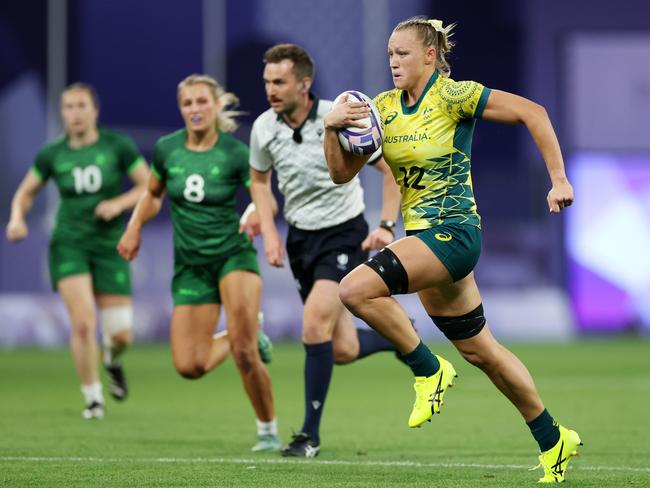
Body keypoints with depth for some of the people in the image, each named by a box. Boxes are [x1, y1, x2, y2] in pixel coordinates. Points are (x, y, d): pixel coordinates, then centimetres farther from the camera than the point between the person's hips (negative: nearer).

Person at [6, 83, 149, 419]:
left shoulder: (118, 146, -3)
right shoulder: (52, 154, 1)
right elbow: (25, 192, 13)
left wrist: (119, 203, -17)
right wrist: (17, 219, -7)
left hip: (110, 246, 0)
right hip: (69, 243, 0)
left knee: (122, 336, -2)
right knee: (83, 324, -19)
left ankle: (112, 357, 36)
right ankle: (92, 398, -1)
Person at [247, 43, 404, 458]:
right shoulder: (264, 128, -5)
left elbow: (394, 168, -8)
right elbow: (260, 179, 14)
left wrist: (387, 226, -16)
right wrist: (269, 233, 2)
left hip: (344, 233, -5)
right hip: (301, 237, 5)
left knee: (315, 325, -23)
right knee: (343, 351, 3)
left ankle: (311, 434, -12)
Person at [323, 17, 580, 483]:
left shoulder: (453, 95, -11)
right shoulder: (384, 108, 8)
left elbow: (532, 112, -12)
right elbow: (342, 173, 8)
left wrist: (559, 179, -15)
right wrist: (331, 127, -9)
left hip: (453, 231, -8)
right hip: (424, 234, 8)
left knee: (356, 289, -25)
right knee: (477, 347, 14)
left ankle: (430, 370, -8)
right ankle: (553, 439, 26)